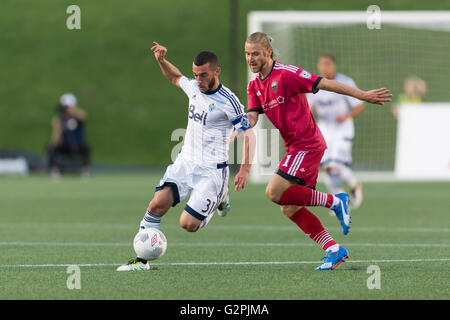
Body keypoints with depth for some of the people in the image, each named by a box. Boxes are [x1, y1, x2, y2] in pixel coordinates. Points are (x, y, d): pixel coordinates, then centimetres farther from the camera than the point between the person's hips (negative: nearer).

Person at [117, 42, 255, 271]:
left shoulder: (228, 102, -15)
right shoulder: (193, 87, 5)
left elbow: (248, 134, -12)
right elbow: (175, 77, 28)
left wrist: (245, 169, -21)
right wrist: (161, 61, 10)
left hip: (211, 171, -5)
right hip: (185, 162, 6)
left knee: (188, 224, -10)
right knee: (157, 204, -16)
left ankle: (220, 198, 20)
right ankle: (142, 260, -9)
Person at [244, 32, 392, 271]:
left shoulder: (286, 74, -14)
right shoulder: (254, 86, 10)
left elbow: (325, 84, -15)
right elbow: (251, 119, 4)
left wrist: (363, 96, -15)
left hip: (307, 145, -9)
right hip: (295, 147, 9)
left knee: (275, 192, -18)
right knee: (289, 208, 4)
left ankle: (335, 201, -7)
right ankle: (334, 250, 8)